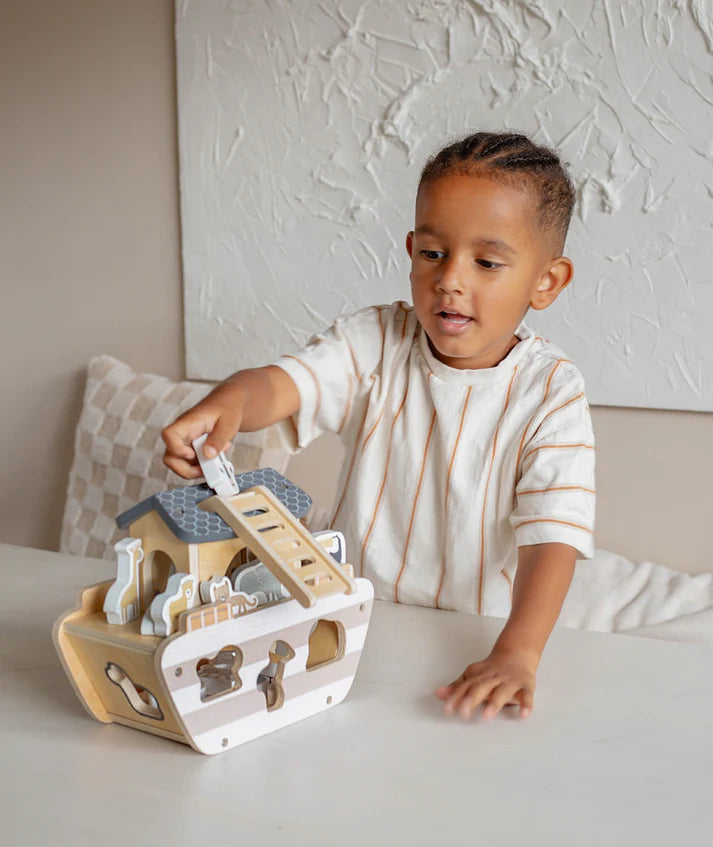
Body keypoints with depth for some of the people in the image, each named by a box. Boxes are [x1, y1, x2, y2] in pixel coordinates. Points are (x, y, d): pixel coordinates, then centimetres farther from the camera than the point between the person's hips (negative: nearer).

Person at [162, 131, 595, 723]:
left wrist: (517, 653, -33)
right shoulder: (375, 343, -2)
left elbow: (553, 535, -18)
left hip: (474, 636, -1)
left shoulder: (552, 393, -9)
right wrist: (230, 401, -42)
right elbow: (284, 383, -17)